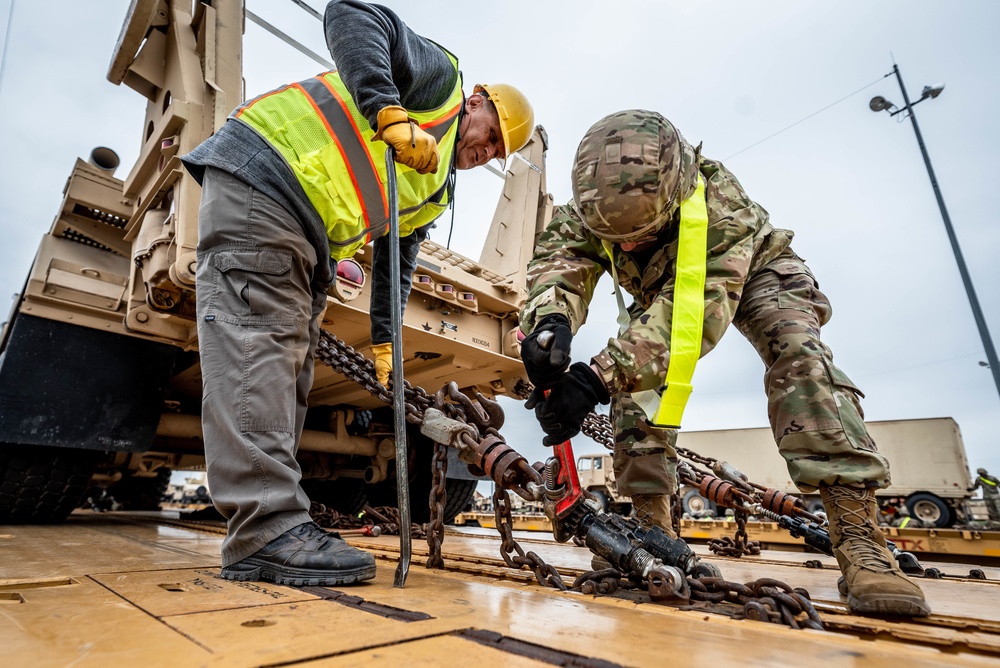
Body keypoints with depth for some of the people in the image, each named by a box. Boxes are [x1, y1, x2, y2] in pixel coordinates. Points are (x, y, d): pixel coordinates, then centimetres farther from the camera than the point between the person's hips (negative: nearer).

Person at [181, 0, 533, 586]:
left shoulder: (439, 192, 23)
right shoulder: (442, 75, 8)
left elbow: (397, 262, 19)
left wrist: (384, 343, 11)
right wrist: (388, 111, -20)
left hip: (306, 247, 9)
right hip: (259, 178, -9)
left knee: (290, 367, 0)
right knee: (254, 343, -18)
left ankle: (274, 522, 4)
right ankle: (267, 529, -21)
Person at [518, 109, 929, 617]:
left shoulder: (719, 199, -42)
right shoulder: (586, 208, -30)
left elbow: (702, 307, -52)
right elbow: (558, 262, -43)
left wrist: (598, 376, -62)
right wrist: (550, 322, -69)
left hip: (751, 271, -3)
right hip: (661, 287, 3)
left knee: (798, 355, -30)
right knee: (635, 373, -17)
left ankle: (860, 540, -26)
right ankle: (653, 527, -7)